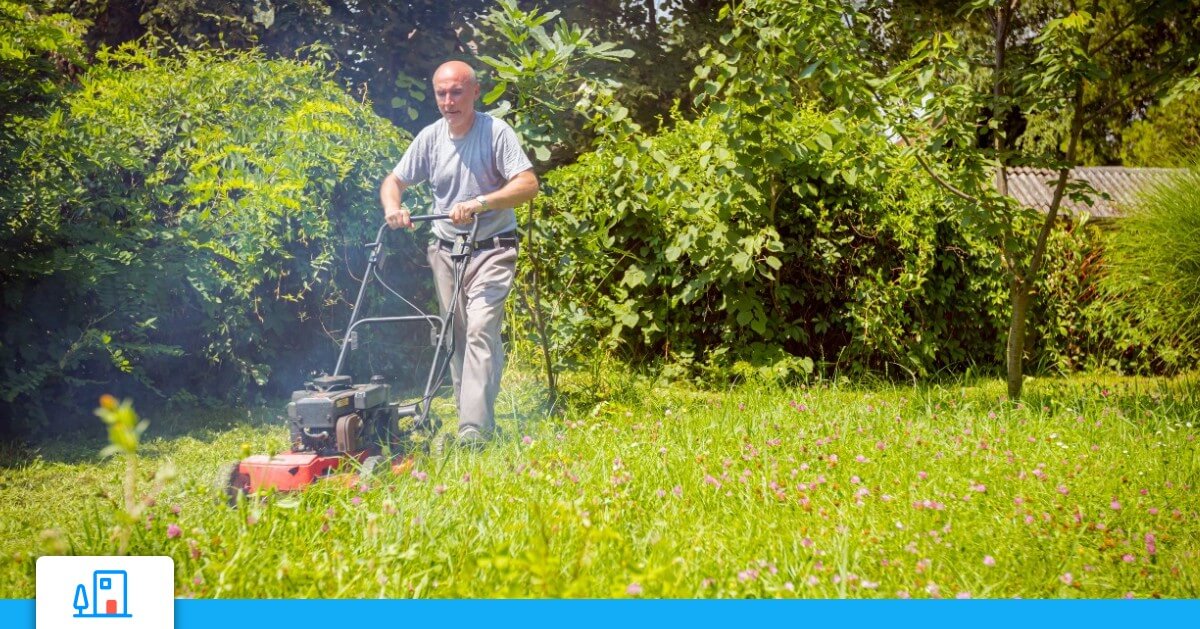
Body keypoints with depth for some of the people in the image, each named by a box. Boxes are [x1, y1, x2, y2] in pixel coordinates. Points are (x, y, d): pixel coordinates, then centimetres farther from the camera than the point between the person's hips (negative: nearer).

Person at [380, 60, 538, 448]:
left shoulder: (497, 132, -10)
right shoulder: (430, 137, 3)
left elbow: (528, 185, -19)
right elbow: (393, 181, 10)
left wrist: (480, 203, -31)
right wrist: (393, 208, -13)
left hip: (491, 249, -5)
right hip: (446, 249, 5)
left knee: (481, 330, -18)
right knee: (456, 337, 9)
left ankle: (476, 428, -22)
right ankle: (469, 419, 20)